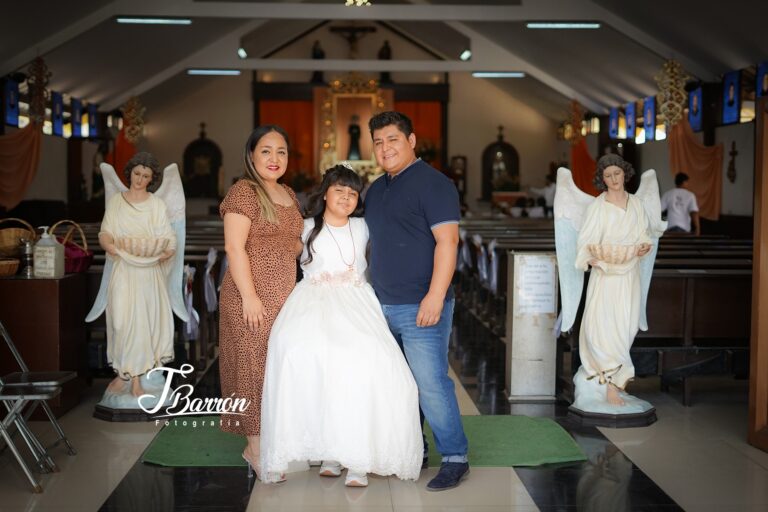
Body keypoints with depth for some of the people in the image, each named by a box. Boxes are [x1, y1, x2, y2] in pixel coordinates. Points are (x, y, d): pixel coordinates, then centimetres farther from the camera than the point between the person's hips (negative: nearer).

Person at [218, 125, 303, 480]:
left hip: (284, 297, 8)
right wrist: (249, 296, -19)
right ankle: (256, 450, 6)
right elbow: (234, 247, -15)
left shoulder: (289, 195, 16)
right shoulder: (244, 192, -8)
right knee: (255, 365, -3)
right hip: (252, 297, -8)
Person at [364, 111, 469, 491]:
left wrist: (435, 296, -23)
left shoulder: (432, 183, -9)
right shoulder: (376, 189, 16)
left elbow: (447, 240, -17)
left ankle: (455, 459, 3)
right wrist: (371, 296, 19)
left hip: (420, 307, -8)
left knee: (431, 384, -8)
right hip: (383, 306, 8)